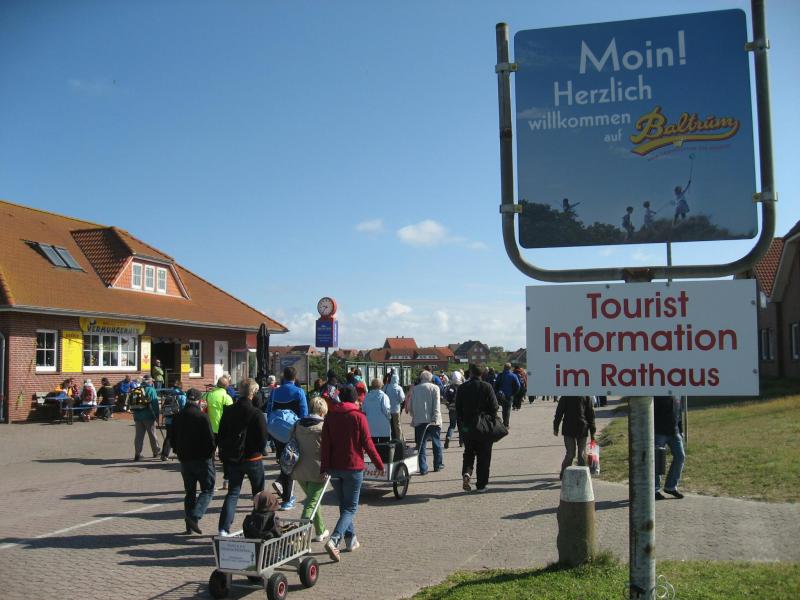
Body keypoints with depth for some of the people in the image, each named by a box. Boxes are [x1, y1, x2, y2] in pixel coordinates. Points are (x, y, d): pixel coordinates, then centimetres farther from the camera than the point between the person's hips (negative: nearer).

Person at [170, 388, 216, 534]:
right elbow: (210, 439, -14)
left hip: (184, 460, 6)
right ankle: (194, 517, -16)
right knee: (207, 490, 2)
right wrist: (211, 455, 0)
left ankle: (189, 525, 14)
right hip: (202, 459, -6)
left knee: (189, 492, 15)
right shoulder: (202, 417, -14)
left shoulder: (177, 417, 5)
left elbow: (172, 438, 11)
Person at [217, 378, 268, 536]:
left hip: (233, 459, 4)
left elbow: (220, 435, 5)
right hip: (253, 458, -3)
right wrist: (259, 450, 6)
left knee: (232, 493, 10)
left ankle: (224, 528, -3)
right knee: (259, 494, 15)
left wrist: (225, 454, 15)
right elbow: (263, 439, -14)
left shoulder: (228, 411, -2)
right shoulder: (256, 414, -17)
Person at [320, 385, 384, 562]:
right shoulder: (358, 416, -7)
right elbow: (367, 443, -8)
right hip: (353, 467, -4)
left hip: (334, 468, 5)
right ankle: (334, 541, -18)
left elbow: (325, 443, 0)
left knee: (344, 505, 19)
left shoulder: (330, 416, 5)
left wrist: (324, 467, 0)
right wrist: (379, 464, 1)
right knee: (351, 507, 0)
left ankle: (351, 540, 26)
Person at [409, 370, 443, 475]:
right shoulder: (434, 388, -1)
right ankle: (438, 465, 23)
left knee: (421, 445, 3)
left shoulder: (415, 389, 7)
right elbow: (436, 406, -10)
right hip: (432, 420, -1)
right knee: (436, 443, 14)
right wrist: (435, 419, -13)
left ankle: (423, 468, -2)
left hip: (419, 421, 1)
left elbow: (411, 407, 10)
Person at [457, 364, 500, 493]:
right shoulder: (487, 387, -9)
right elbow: (494, 407, -9)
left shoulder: (462, 388, 0)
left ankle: (466, 472, -9)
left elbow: (458, 408, 4)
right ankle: (481, 484, 9)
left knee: (468, 453, 17)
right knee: (484, 456, 7)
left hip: (467, 426, 2)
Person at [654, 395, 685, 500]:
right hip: (659, 432, -7)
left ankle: (671, 486, 17)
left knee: (680, 457, 3)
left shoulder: (677, 396, 10)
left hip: (674, 432, 7)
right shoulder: (656, 396, -11)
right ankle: (654, 489, 12)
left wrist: (681, 430, 17)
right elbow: (651, 414, -14)